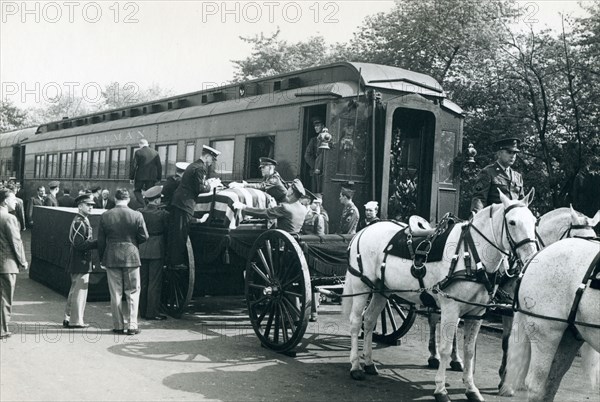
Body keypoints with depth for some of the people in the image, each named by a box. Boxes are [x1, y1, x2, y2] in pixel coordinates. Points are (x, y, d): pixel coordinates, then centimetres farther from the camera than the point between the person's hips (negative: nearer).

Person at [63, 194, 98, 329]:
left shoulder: (82, 221, 14)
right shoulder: (79, 222, -17)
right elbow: (79, 245, -23)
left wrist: (95, 242, 14)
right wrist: (98, 243, -22)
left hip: (78, 263, 11)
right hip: (81, 263, -11)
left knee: (75, 291, 17)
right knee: (80, 291, -2)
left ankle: (68, 318, 26)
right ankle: (76, 321, 5)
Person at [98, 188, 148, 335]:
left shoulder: (105, 216, -1)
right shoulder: (137, 215, -7)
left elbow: (101, 240, 2)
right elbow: (144, 237, -4)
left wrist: (101, 258, 13)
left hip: (111, 258, 2)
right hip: (131, 257, -1)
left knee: (115, 294, 9)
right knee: (133, 293, 7)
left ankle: (118, 326, 14)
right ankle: (132, 326, 5)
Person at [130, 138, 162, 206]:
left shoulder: (138, 152, -5)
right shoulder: (155, 153, 6)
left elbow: (133, 166, -6)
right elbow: (159, 166, 8)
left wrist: (131, 177, 0)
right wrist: (159, 178, 15)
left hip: (140, 177, -3)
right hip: (152, 177, 3)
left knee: (137, 190, 10)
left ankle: (143, 205, -13)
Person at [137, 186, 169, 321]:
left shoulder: (139, 212, 0)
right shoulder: (162, 214, -11)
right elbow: (167, 230, -2)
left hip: (141, 250, 5)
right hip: (156, 250, -5)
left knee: (143, 282, 14)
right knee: (155, 282, 2)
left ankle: (143, 311, 21)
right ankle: (152, 312, 4)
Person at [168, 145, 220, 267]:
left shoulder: (193, 165, 19)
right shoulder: (200, 168, -12)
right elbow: (200, 188, -17)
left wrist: (209, 183, 15)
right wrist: (210, 185, -1)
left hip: (177, 202, 10)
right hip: (185, 204, -10)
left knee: (174, 232, 12)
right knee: (180, 234, -5)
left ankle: (171, 259, 19)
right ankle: (177, 262, -1)